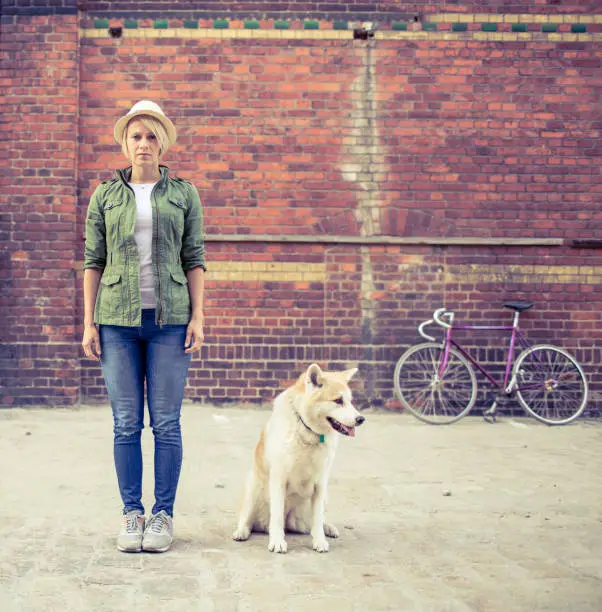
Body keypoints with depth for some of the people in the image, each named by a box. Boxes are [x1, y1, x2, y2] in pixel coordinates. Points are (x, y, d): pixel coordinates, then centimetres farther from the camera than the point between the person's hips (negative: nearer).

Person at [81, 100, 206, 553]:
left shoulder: (183, 194, 8)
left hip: (169, 319, -1)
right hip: (117, 319, 1)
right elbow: (93, 261, 8)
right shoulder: (105, 196, 9)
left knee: (166, 423, 0)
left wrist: (197, 318, -3)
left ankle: (163, 516, 10)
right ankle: (132, 514, 12)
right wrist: (89, 323, 2)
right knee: (126, 423, 2)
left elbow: (194, 260, 6)